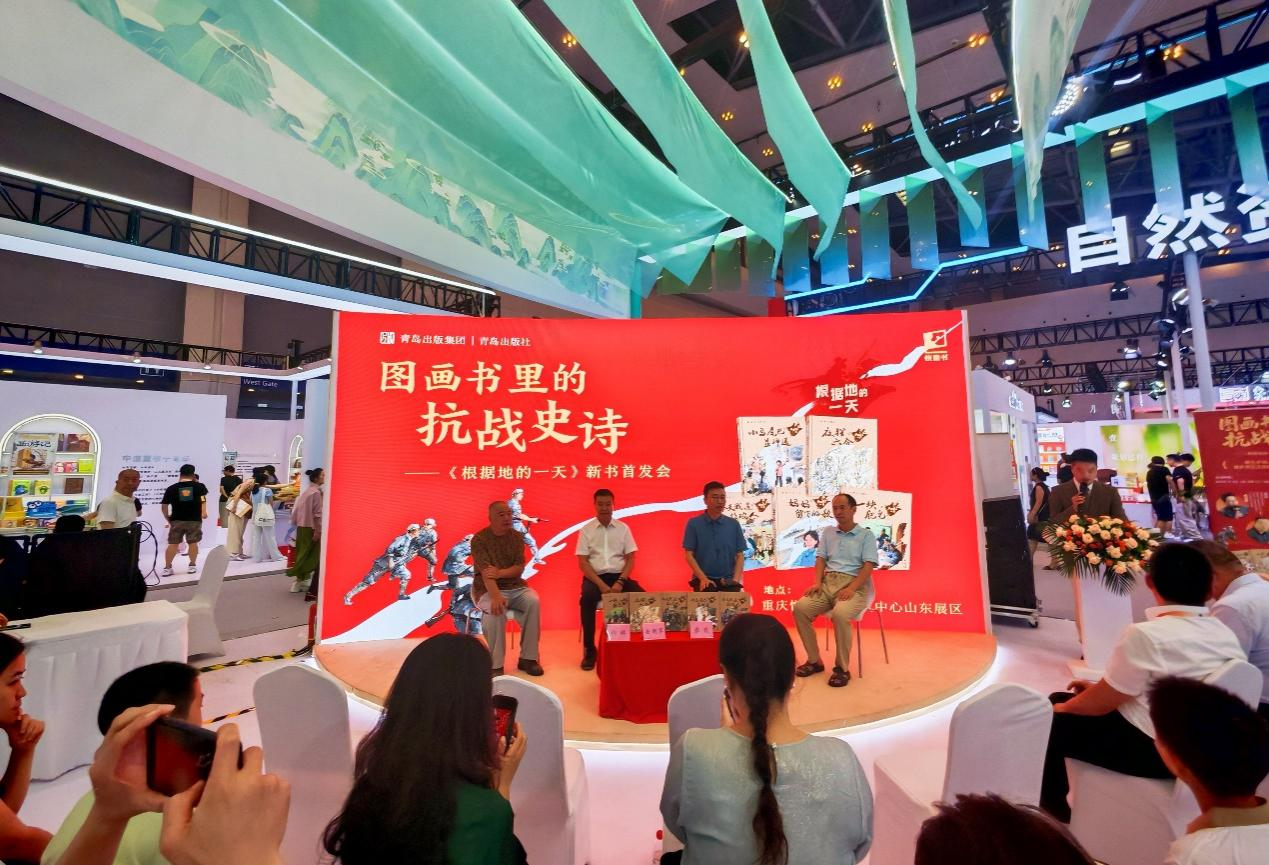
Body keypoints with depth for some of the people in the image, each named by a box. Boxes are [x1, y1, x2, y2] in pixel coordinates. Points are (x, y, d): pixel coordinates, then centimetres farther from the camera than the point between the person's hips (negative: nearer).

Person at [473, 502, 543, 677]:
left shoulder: (516, 536, 3)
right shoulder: (479, 539, -10)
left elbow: (519, 568, -3)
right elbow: (485, 572, -22)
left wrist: (500, 573, -23)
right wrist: (496, 596, -37)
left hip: (514, 586, 4)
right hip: (487, 589, -4)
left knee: (533, 602, -25)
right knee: (496, 609, -35)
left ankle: (527, 658, -13)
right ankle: (495, 665, -22)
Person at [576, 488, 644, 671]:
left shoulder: (623, 528, 7)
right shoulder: (586, 530, 3)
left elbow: (630, 559, 4)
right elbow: (582, 562, -4)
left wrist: (620, 582, -13)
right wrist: (601, 584, -16)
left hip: (618, 576, 2)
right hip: (595, 576, -1)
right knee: (588, 597, -35)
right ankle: (589, 650, -18)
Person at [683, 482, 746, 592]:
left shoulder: (734, 525, 5)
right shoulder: (694, 524, -2)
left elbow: (740, 555, 6)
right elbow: (689, 554, -4)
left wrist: (735, 580, -7)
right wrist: (703, 578, -13)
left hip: (728, 581, 2)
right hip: (704, 581, -2)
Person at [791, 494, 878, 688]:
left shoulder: (866, 534, 3)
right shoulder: (828, 532, 18)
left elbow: (868, 566, -7)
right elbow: (821, 559, 13)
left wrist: (851, 589, -20)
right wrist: (817, 582, -5)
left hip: (854, 584, -5)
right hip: (828, 582, 5)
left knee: (840, 614, -36)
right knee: (800, 608, -19)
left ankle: (842, 668, -17)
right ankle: (814, 661, -6)